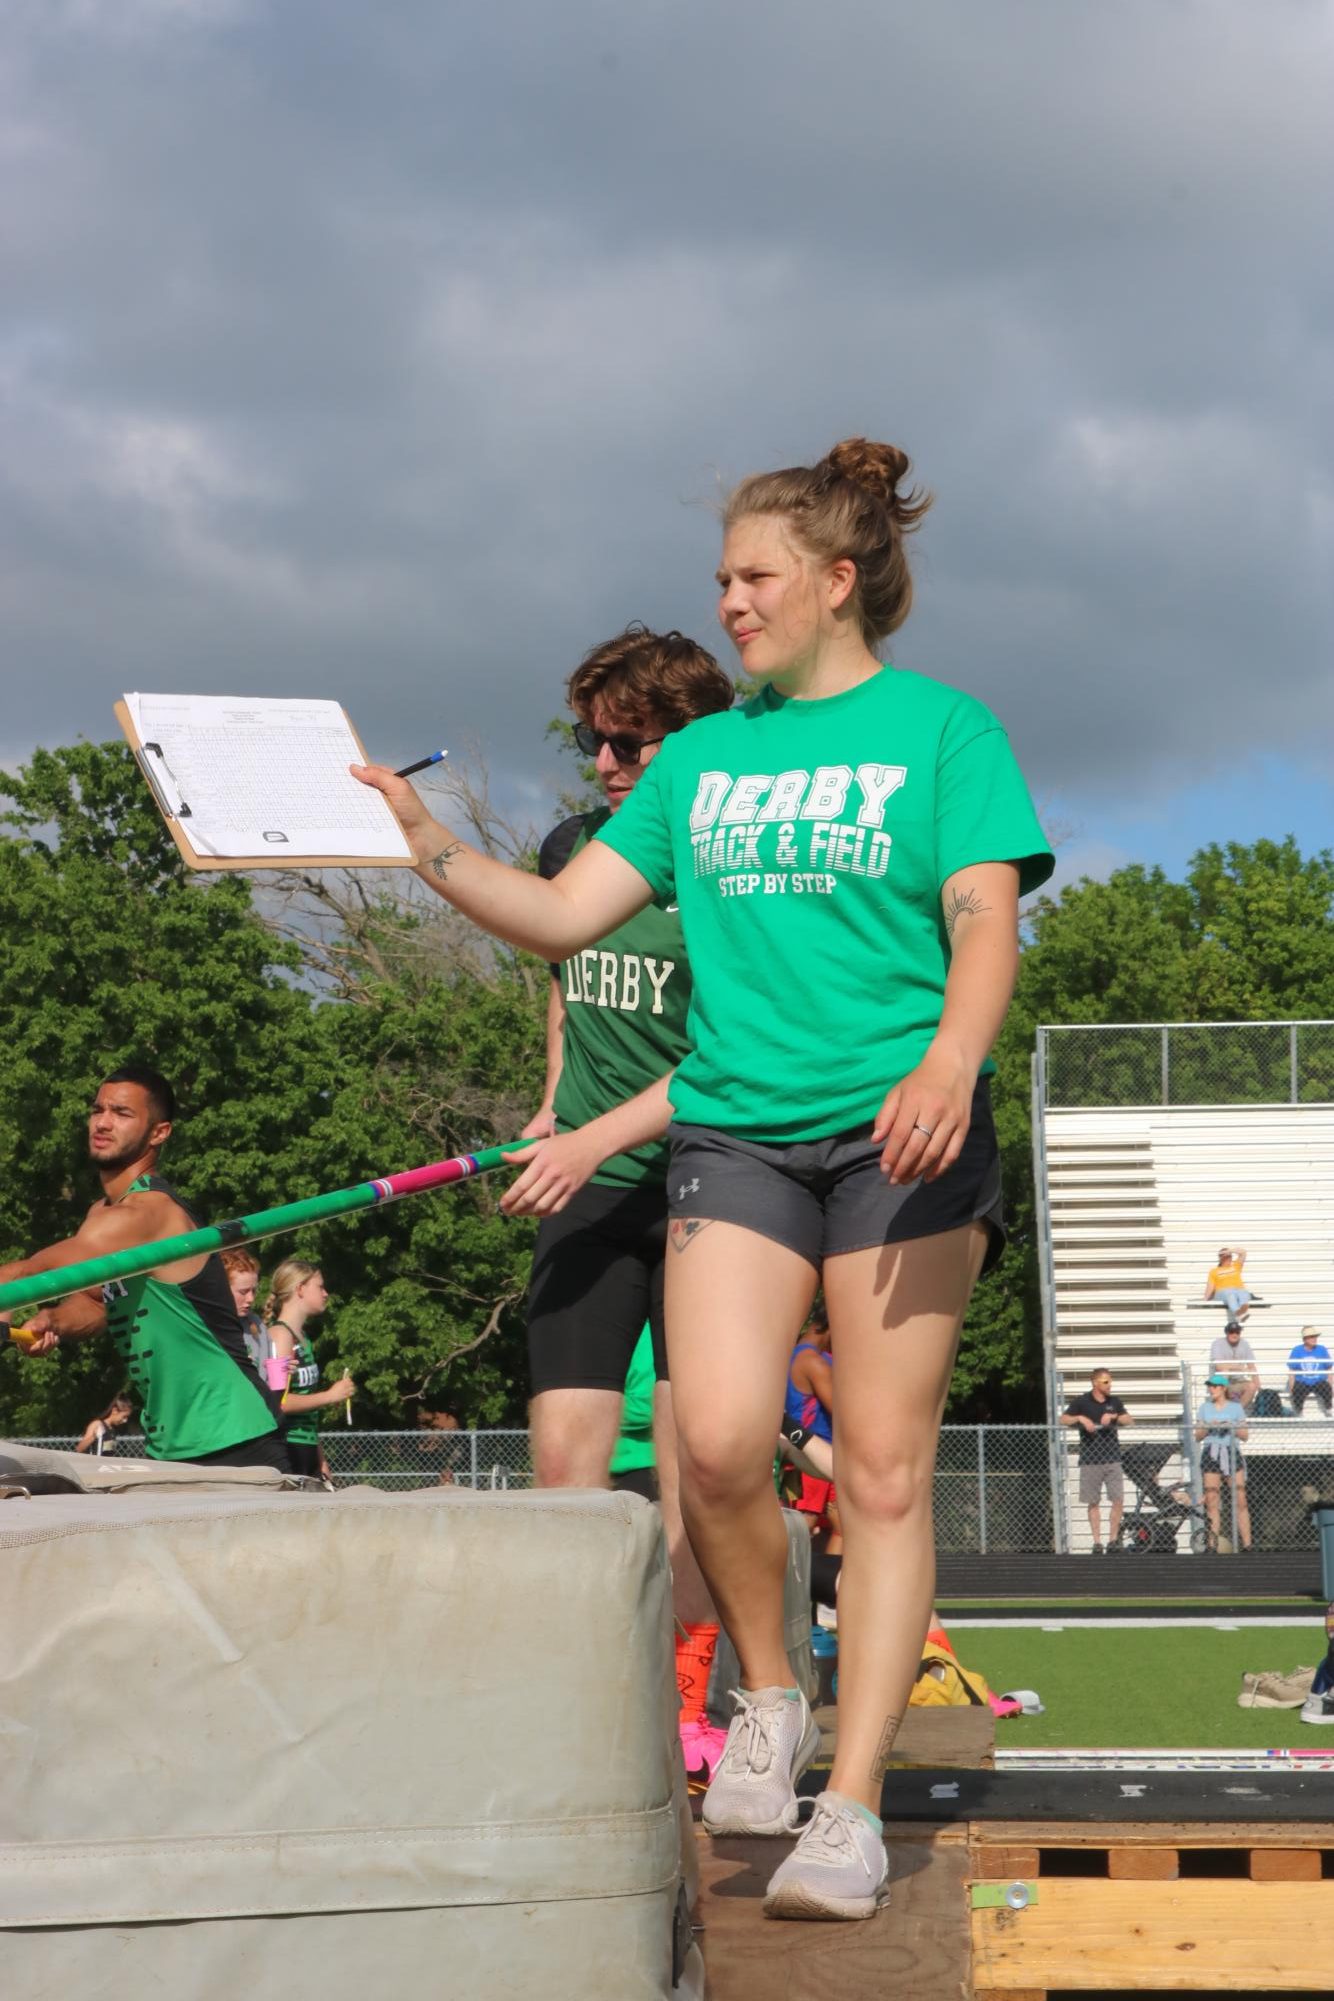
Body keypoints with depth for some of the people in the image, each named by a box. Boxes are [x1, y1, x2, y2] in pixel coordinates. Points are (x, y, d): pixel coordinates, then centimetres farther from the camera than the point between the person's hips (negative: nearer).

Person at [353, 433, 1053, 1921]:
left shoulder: (940, 730, 4)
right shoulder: (704, 756, 17)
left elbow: (986, 923, -8)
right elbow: (562, 918, 14)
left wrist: (951, 1059, -27)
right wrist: (424, 842, 1)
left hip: (900, 1133, -3)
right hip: (734, 1130, 3)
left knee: (883, 1472, -5)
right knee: (716, 1442, -15)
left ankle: (850, 1807, -1)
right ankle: (767, 1701, 10)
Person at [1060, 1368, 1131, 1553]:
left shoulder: (1114, 1402, 11)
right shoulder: (1081, 1402, 1)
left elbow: (1128, 1420, 3)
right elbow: (1063, 1419, -4)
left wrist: (1114, 1416, -14)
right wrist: (1080, 1418, -21)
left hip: (1112, 1458, 2)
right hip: (1090, 1460, -2)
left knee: (1118, 1500, -5)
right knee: (1093, 1503, 1)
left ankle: (1113, 1539, 5)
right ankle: (1097, 1542, 4)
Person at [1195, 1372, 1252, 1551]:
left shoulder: (1235, 1407, 7)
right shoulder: (1204, 1408, 10)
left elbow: (1245, 1435, 5)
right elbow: (1198, 1437, 8)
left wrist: (1231, 1427, -13)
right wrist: (1208, 1428, -11)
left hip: (1232, 1452, -1)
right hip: (1211, 1453, 1)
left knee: (1240, 1500, -6)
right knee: (1212, 1501, -4)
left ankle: (1246, 1543, -5)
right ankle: (1214, 1543, -2)